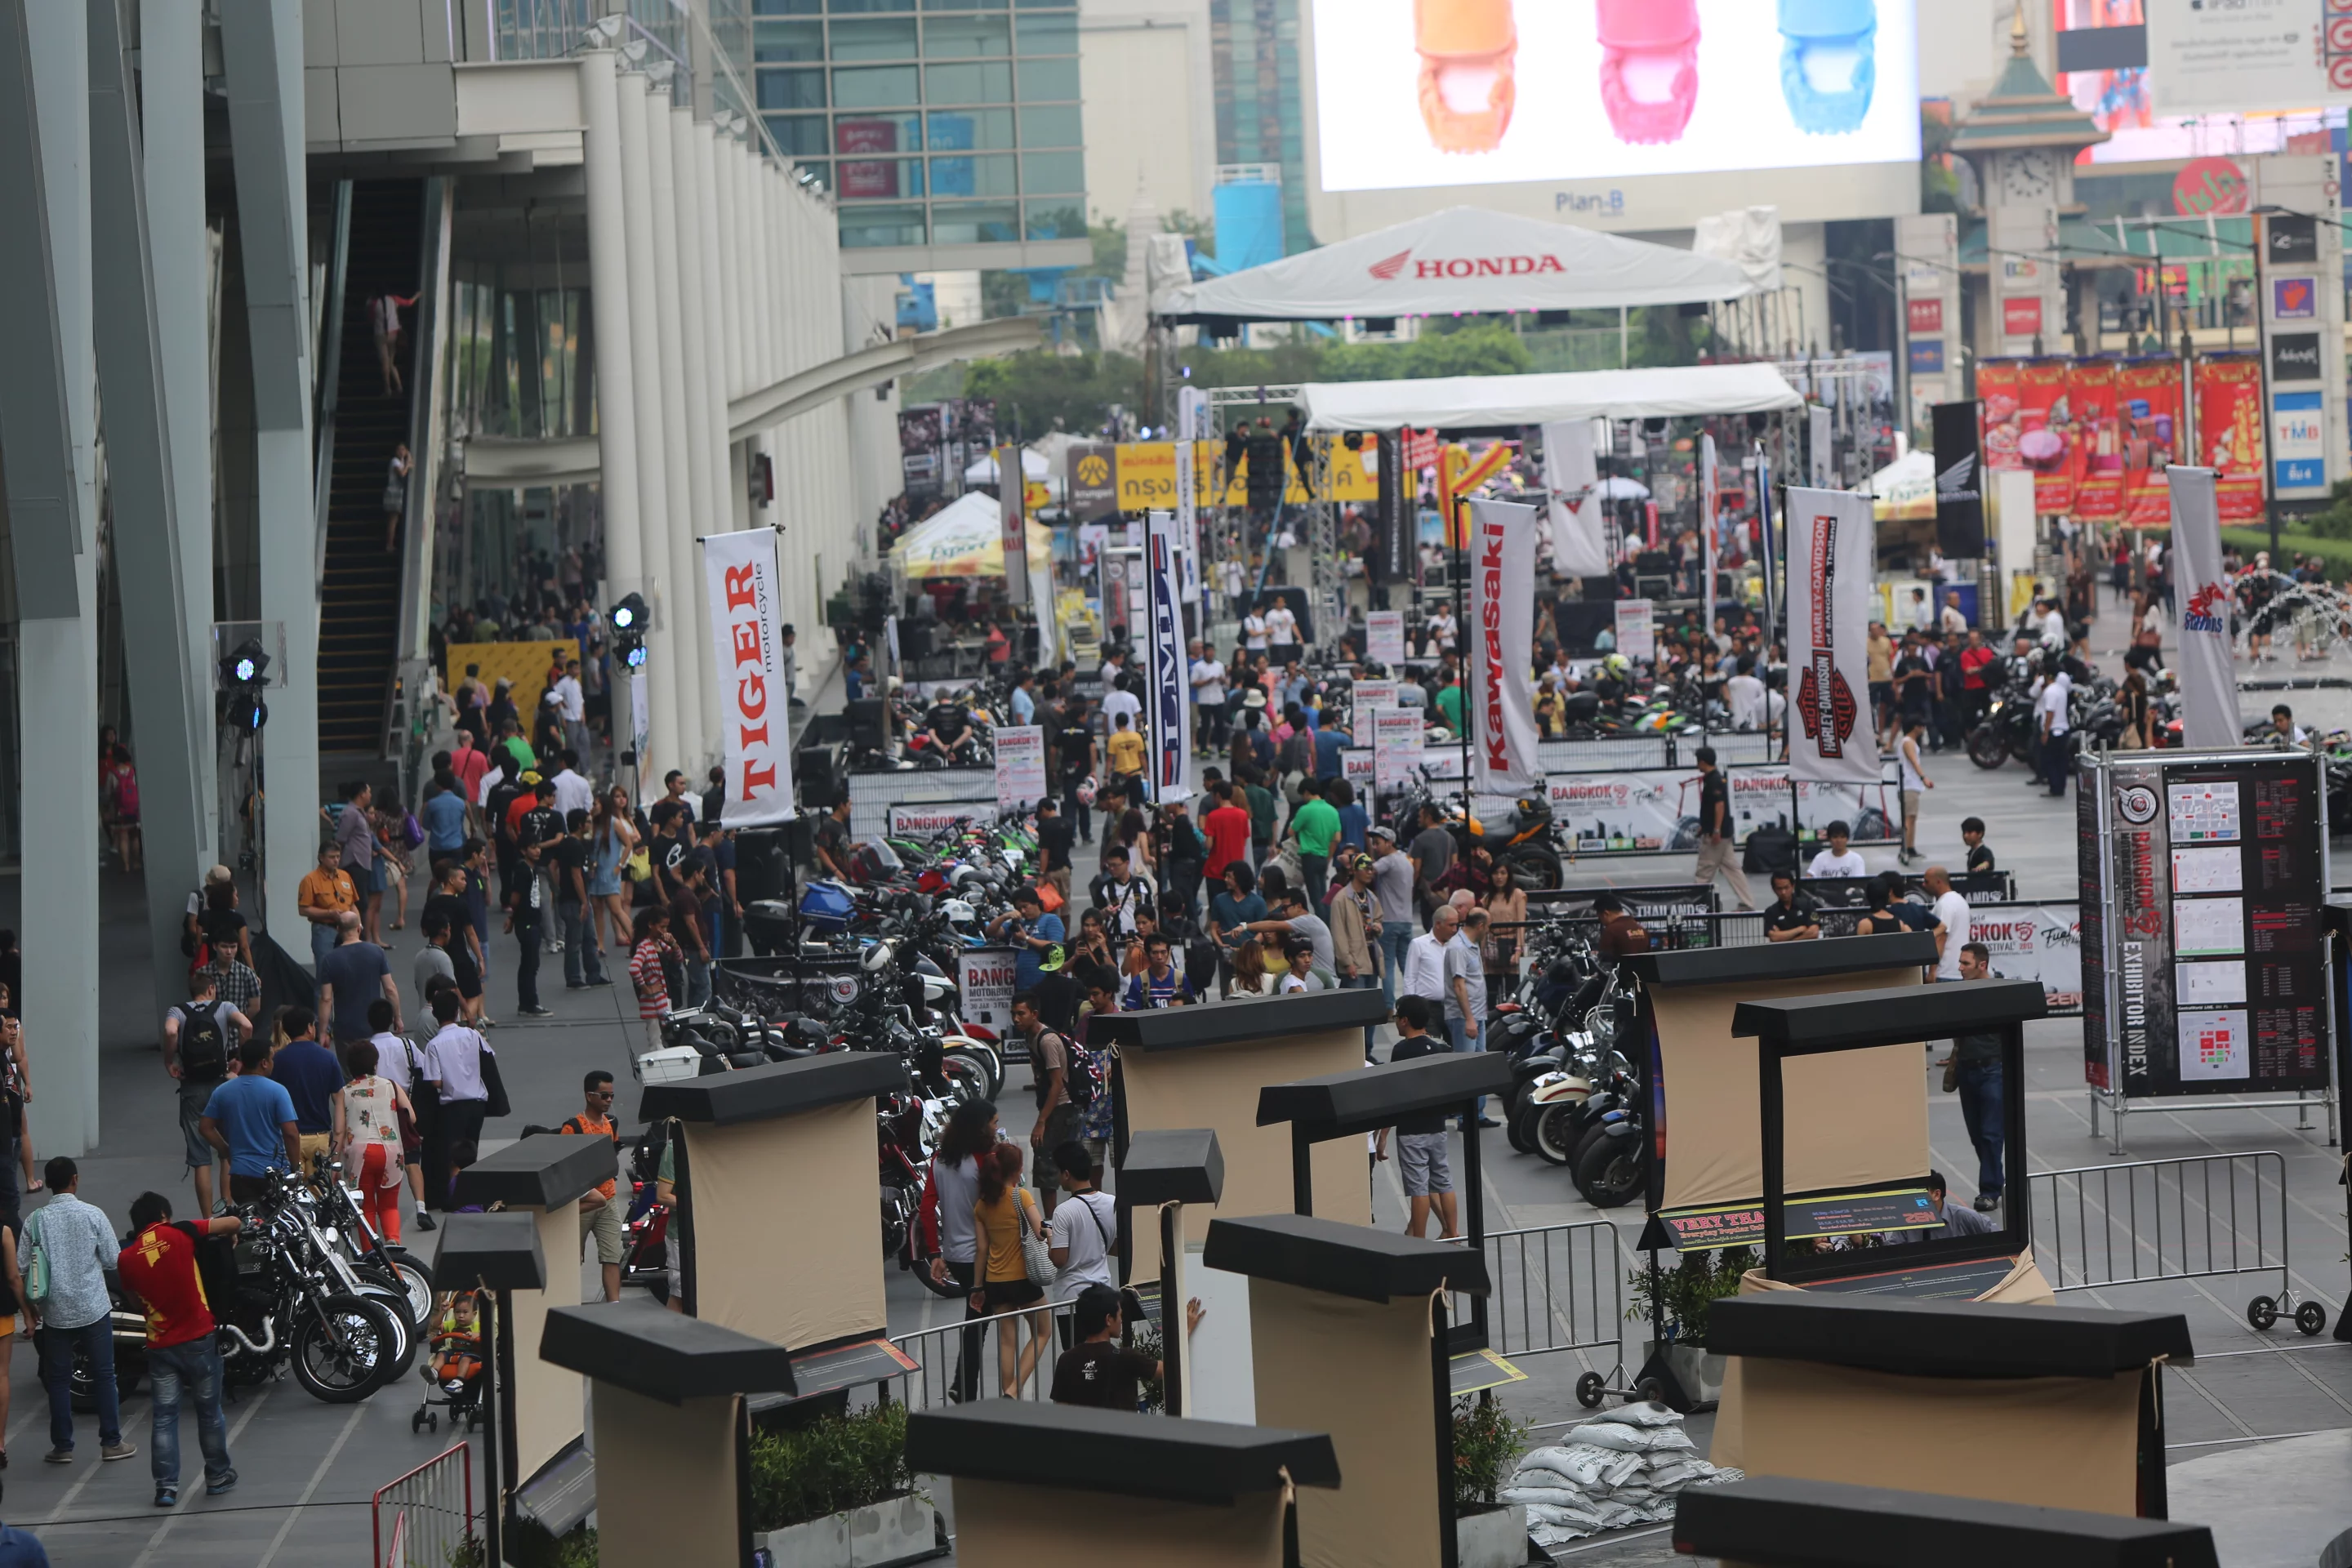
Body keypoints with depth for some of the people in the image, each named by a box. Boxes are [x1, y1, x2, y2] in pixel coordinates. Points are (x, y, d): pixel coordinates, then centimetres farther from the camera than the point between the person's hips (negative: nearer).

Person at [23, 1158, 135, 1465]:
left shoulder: (35, 1221, -5)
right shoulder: (92, 1215, -10)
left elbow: (24, 1270, -2)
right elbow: (113, 1259, -6)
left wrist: (30, 1310, 10)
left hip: (54, 1313, 2)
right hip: (93, 1309, -2)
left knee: (58, 1380, 10)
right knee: (104, 1376, 9)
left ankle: (62, 1447, 12)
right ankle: (111, 1442, 11)